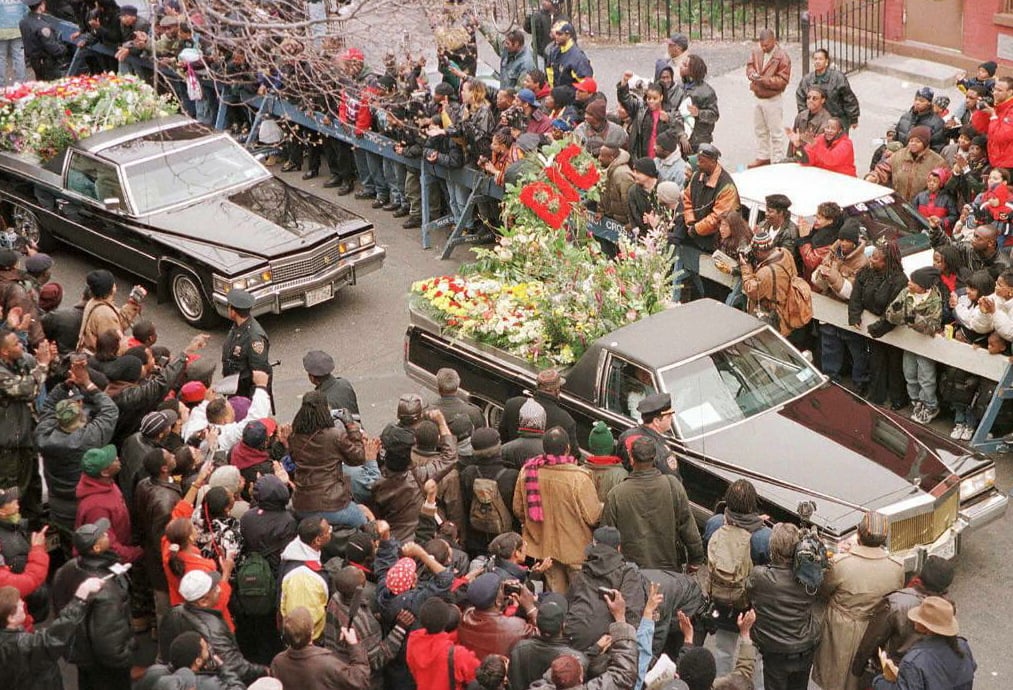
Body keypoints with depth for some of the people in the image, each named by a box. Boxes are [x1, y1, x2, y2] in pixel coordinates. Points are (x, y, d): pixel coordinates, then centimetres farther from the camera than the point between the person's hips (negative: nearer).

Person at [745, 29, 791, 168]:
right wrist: (752, 74, -14)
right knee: (760, 130, 19)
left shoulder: (782, 57, -17)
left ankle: (777, 161, 9)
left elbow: (783, 80, -18)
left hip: (772, 99, -7)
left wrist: (766, 80, -28)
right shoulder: (756, 52, 0)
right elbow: (750, 65, 9)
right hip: (757, 97, 7)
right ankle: (763, 157, 33)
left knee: (776, 132, 2)